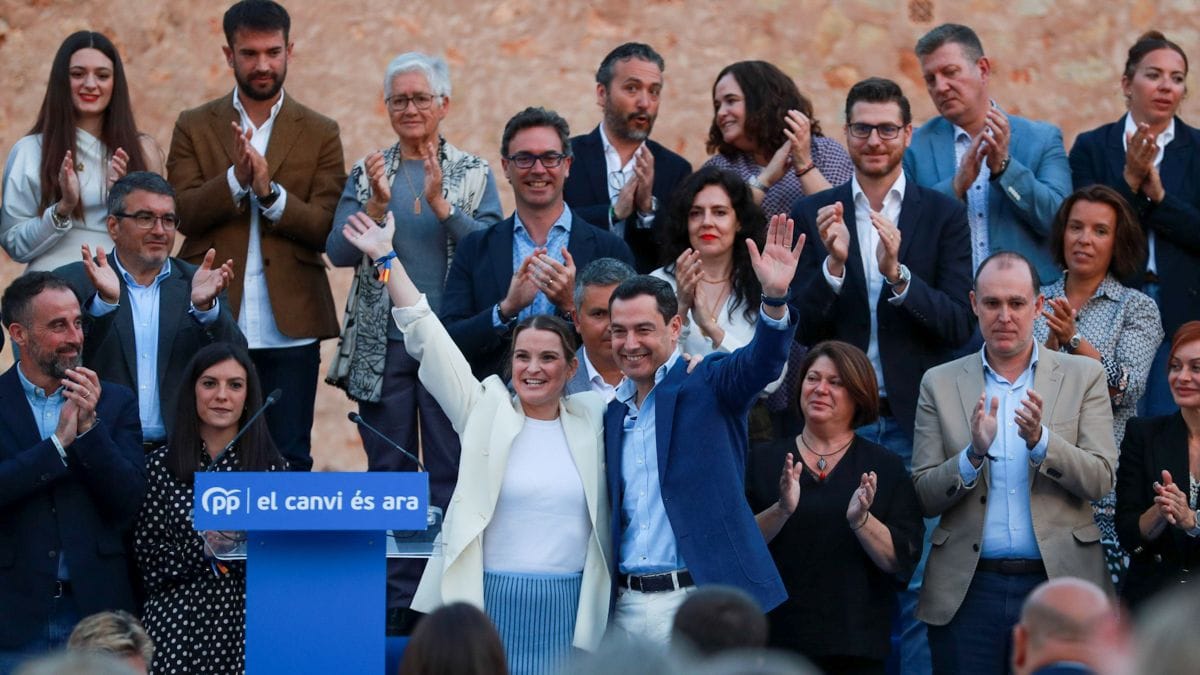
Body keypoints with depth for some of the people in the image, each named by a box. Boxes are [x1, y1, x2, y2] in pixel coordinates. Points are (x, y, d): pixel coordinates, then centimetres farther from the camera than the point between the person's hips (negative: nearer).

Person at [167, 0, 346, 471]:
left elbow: (326, 228, -2)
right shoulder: (194, 127, 8)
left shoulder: (320, 134, 7)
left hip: (290, 326, 0)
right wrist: (236, 178, -18)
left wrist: (270, 190, -17)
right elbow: (183, 213, -3)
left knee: (290, 459, 2)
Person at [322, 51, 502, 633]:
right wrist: (377, 205, -18)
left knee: (452, 475, -2)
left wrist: (440, 204, -20)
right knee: (388, 473, 5)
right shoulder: (367, 172, 7)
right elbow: (338, 251, -2)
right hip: (382, 346, 2)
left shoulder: (474, 174, 4)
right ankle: (396, 601, 10)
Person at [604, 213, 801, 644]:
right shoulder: (612, 413, 17)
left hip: (701, 598, -5)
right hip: (628, 605, 5)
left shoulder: (708, 383, 1)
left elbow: (760, 362, -19)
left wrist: (774, 298, -37)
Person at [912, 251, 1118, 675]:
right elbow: (923, 498, 3)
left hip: (1058, 582, 0)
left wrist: (1041, 440, -19)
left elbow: (1100, 480, -2)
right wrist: (974, 453, -15)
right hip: (968, 591, 1)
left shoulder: (1083, 376, 6)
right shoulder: (940, 384, 7)